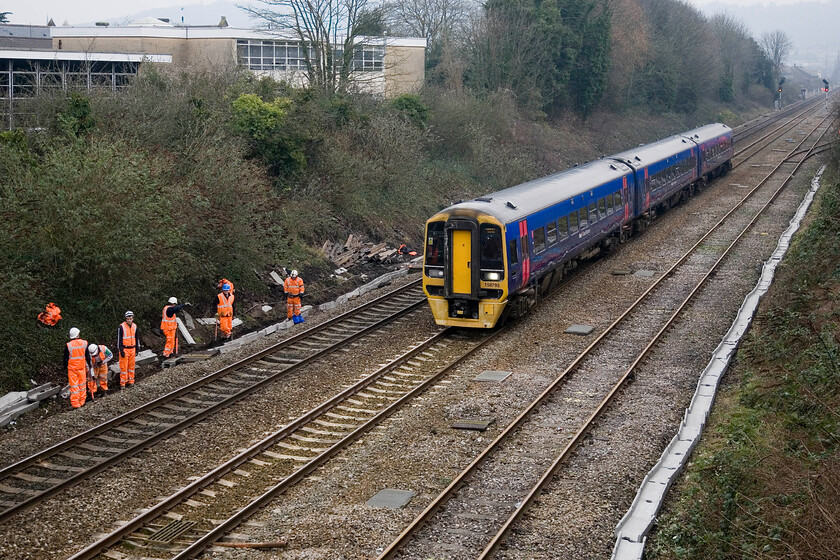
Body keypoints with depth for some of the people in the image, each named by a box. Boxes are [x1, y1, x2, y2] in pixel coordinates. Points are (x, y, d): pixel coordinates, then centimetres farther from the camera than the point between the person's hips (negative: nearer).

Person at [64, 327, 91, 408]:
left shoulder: (68, 345, -14)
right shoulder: (84, 343, -6)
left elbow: (65, 359, -6)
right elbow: (87, 356, 3)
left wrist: (65, 366, 10)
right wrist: (89, 365, 17)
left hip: (72, 368, -2)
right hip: (82, 367, 2)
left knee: (74, 386, 4)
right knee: (82, 384, 15)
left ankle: (75, 404, 6)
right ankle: (82, 402, 23)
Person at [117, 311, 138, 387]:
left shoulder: (134, 326, 7)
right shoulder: (121, 326, -12)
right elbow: (119, 339, -11)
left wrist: (136, 350, 17)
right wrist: (121, 350, -14)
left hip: (132, 349, 5)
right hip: (124, 349, -5)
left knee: (131, 366, 10)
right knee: (123, 367, -3)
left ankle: (130, 380, 21)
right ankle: (122, 383, 3)